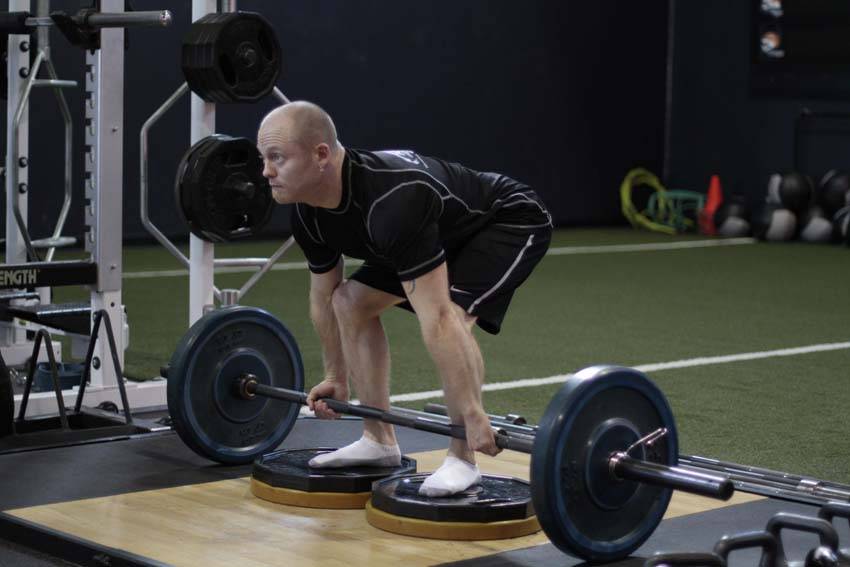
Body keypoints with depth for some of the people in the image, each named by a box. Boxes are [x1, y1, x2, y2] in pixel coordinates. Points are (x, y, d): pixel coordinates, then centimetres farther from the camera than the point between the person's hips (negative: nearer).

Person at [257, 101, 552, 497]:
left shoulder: (389, 204, -42)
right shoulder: (308, 214, -14)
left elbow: (435, 318, -43)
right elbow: (324, 297, 4)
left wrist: (472, 415, -41)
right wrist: (335, 377, 13)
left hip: (511, 222, -9)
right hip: (449, 231, 9)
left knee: (450, 314, -31)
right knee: (351, 302, 4)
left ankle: (462, 460, -17)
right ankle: (379, 441, 12)